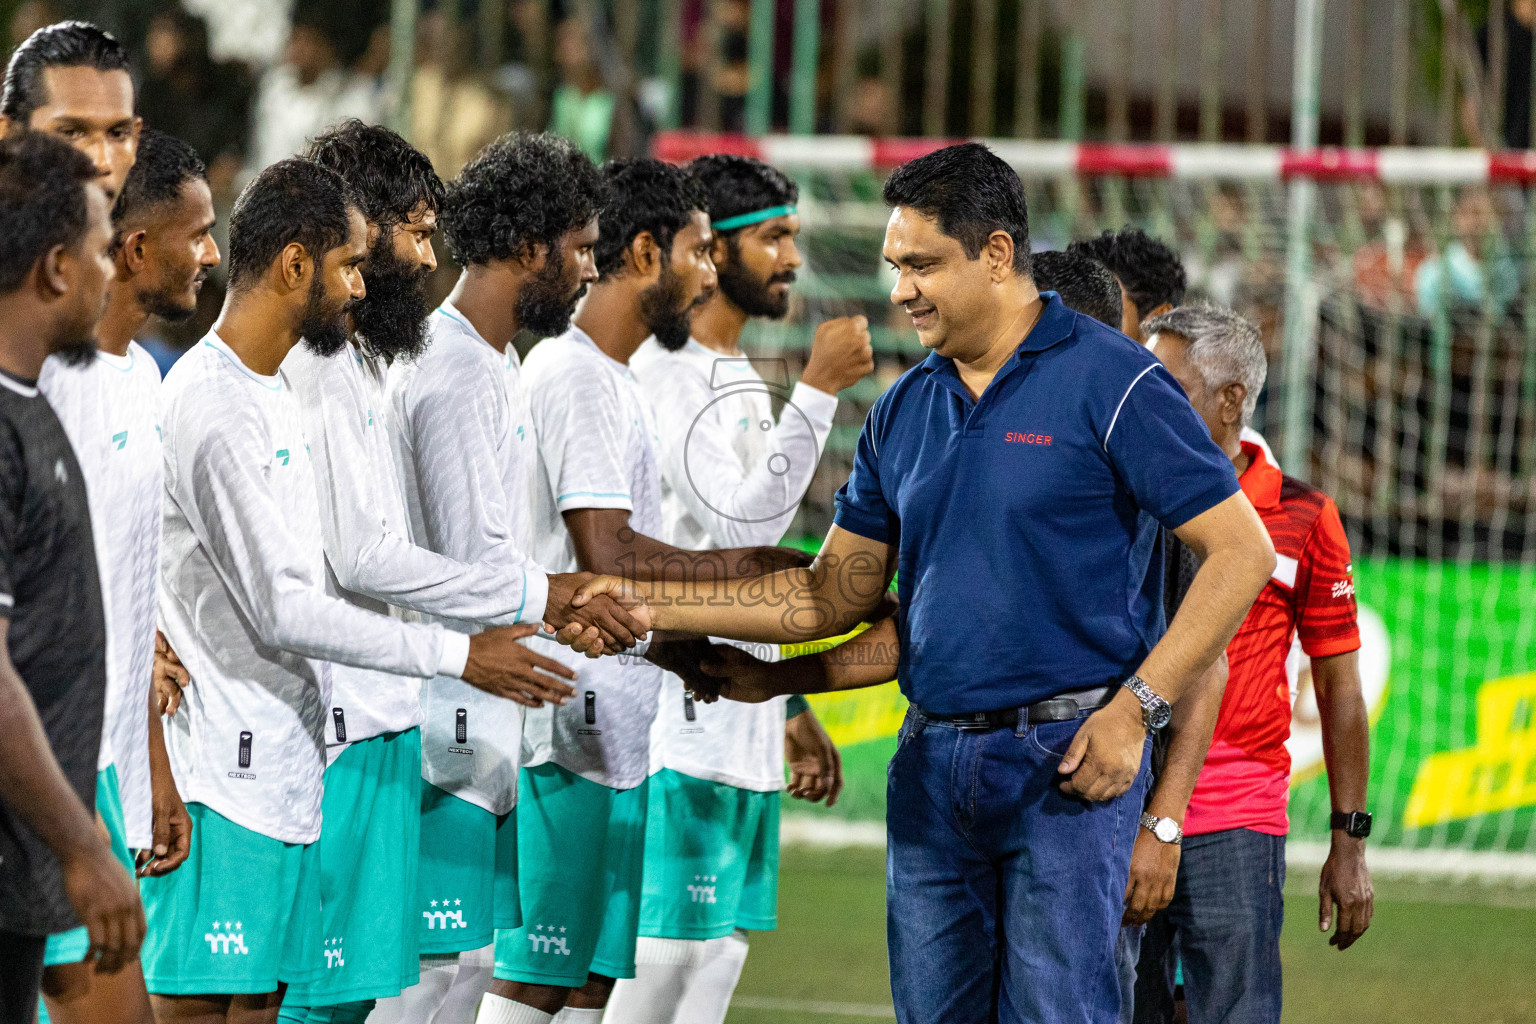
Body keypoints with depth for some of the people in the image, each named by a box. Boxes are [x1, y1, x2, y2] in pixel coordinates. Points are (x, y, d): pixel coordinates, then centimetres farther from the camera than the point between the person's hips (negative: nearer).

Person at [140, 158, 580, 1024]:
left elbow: (323, 572, 23)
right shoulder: (212, 408, -17)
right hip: (225, 780, -10)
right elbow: (282, 612, -19)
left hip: (283, 769, 10)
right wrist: (455, 654, -13)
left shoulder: (275, 393, 17)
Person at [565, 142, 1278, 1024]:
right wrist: (646, 605, 8)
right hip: (933, 768, 6)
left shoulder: (1110, 382, -6)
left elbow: (1242, 552, -9)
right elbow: (835, 596, 16)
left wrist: (1136, 708, -14)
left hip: (1069, 760, -6)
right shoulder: (903, 412, 14)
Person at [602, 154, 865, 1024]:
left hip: (744, 718, 9)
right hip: (686, 717, -9)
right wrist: (819, 390, -19)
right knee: (667, 949, -10)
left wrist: (791, 705, 24)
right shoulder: (662, 372, -11)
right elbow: (743, 521, -20)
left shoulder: (744, 379, 19)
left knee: (719, 949, 8)